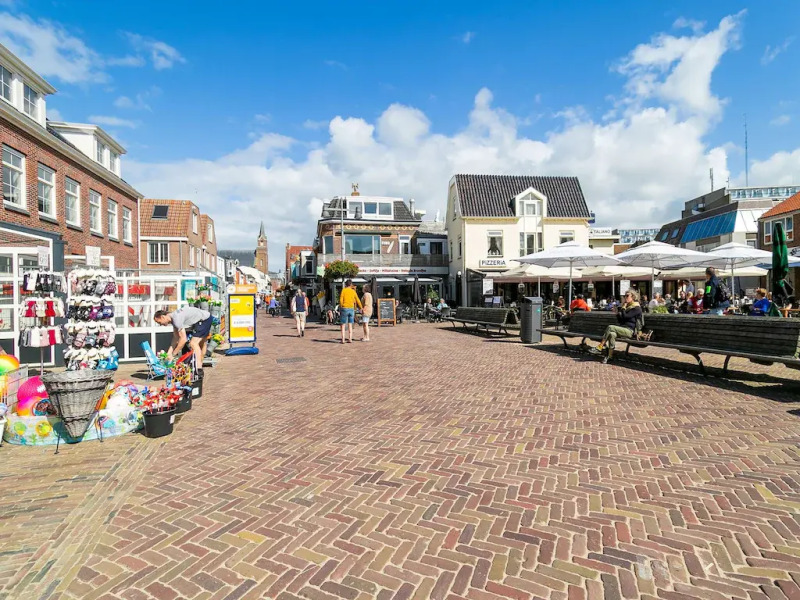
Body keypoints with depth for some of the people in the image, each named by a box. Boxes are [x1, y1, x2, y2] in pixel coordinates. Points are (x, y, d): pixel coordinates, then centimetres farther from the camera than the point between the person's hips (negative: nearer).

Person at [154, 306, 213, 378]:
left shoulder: (177, 319, -25)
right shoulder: (173, 318, 4)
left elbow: (183, 339, -26)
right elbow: (176, 338, 9)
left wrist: (172, 354, -18)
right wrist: (168, 353, 5)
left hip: (205, 319, -11)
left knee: (193, 344, -16)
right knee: (201, 344, 21)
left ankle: (199, 371, -19)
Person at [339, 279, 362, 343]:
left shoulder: (343, 290, -3)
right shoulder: (353, 291, 7)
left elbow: (341, 300, -12)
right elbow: (358, 301, 15)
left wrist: (341, 307, 3)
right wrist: (361, 307, 29)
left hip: (344, 309, -3)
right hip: (351, 309, 3)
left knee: (343, 325, 3)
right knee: (350, 325, 10)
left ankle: (343, 339, -2)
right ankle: (350, 339, 7)